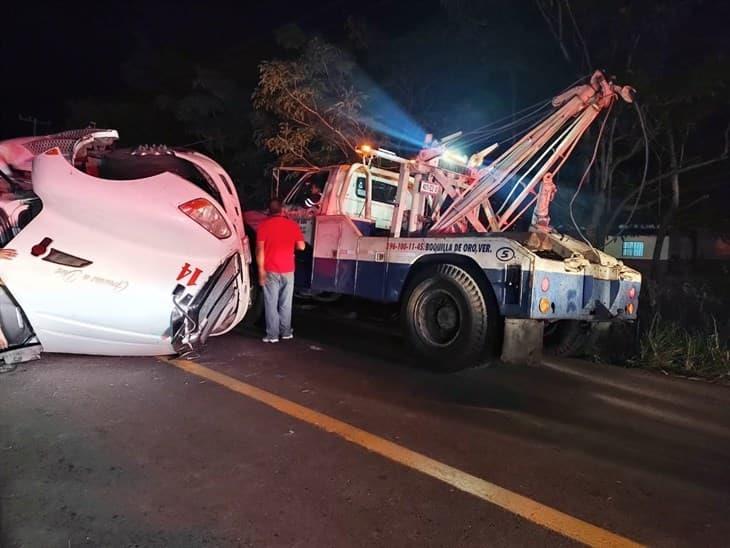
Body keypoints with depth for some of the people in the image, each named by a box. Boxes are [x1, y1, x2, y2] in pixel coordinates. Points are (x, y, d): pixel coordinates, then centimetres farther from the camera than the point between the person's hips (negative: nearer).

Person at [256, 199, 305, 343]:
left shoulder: (264, 225, -4)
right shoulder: (293, 225, 3)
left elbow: (260, 249, -9)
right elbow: (301, 246, 5)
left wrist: (261, 270, -6)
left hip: (270, 270, -2)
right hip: (288, 270, 3)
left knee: (271, 303, 2)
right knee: (286, 303, 12)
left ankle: (272, 335, 3)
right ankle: (286, 332, 18)